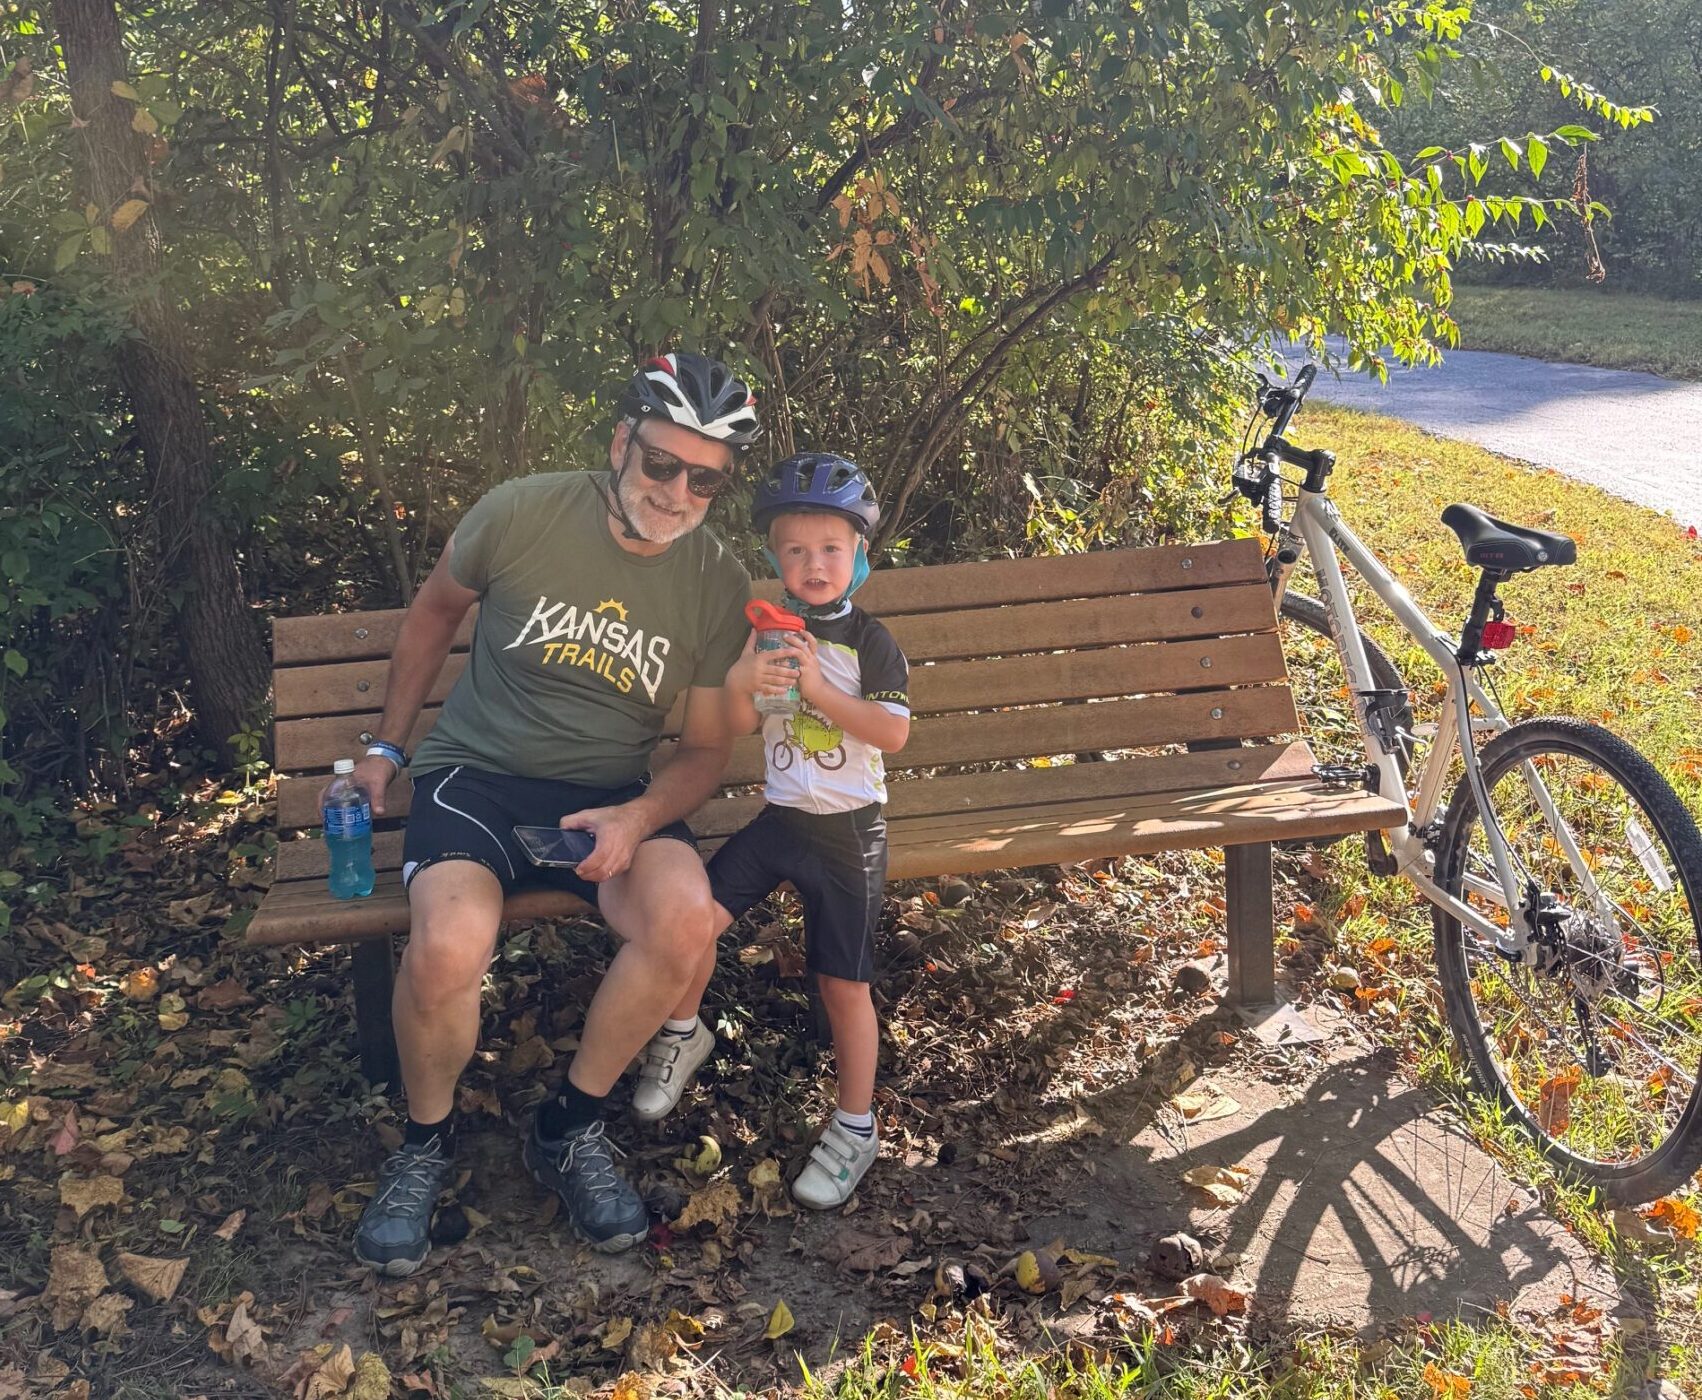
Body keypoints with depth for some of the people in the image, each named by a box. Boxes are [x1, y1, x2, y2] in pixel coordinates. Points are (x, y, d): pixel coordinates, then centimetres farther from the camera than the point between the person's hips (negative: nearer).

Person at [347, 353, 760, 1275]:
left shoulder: (720, 586, -4)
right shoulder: (520, 514, -10)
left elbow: (707, 747, 3)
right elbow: (435, 610, 10)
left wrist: (638, 819, -17)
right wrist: (388, 745, 15)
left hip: (609, 795, 2)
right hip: (475, 771, -2)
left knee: (685, 919, -29)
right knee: (448, 948, -32)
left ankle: (569, 1130, -4)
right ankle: (425, 1141, 1)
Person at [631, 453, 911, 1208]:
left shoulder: (868, 641, -8)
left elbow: (894, 732, -15)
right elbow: (739, 724, 4)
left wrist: (821, 691, -22)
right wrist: (741, 682, -18)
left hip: (847, 831, -3)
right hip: (779, 815, 4)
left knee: (844, 982, 1)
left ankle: (855, 1126, 16)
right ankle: (684, 1034, 14)